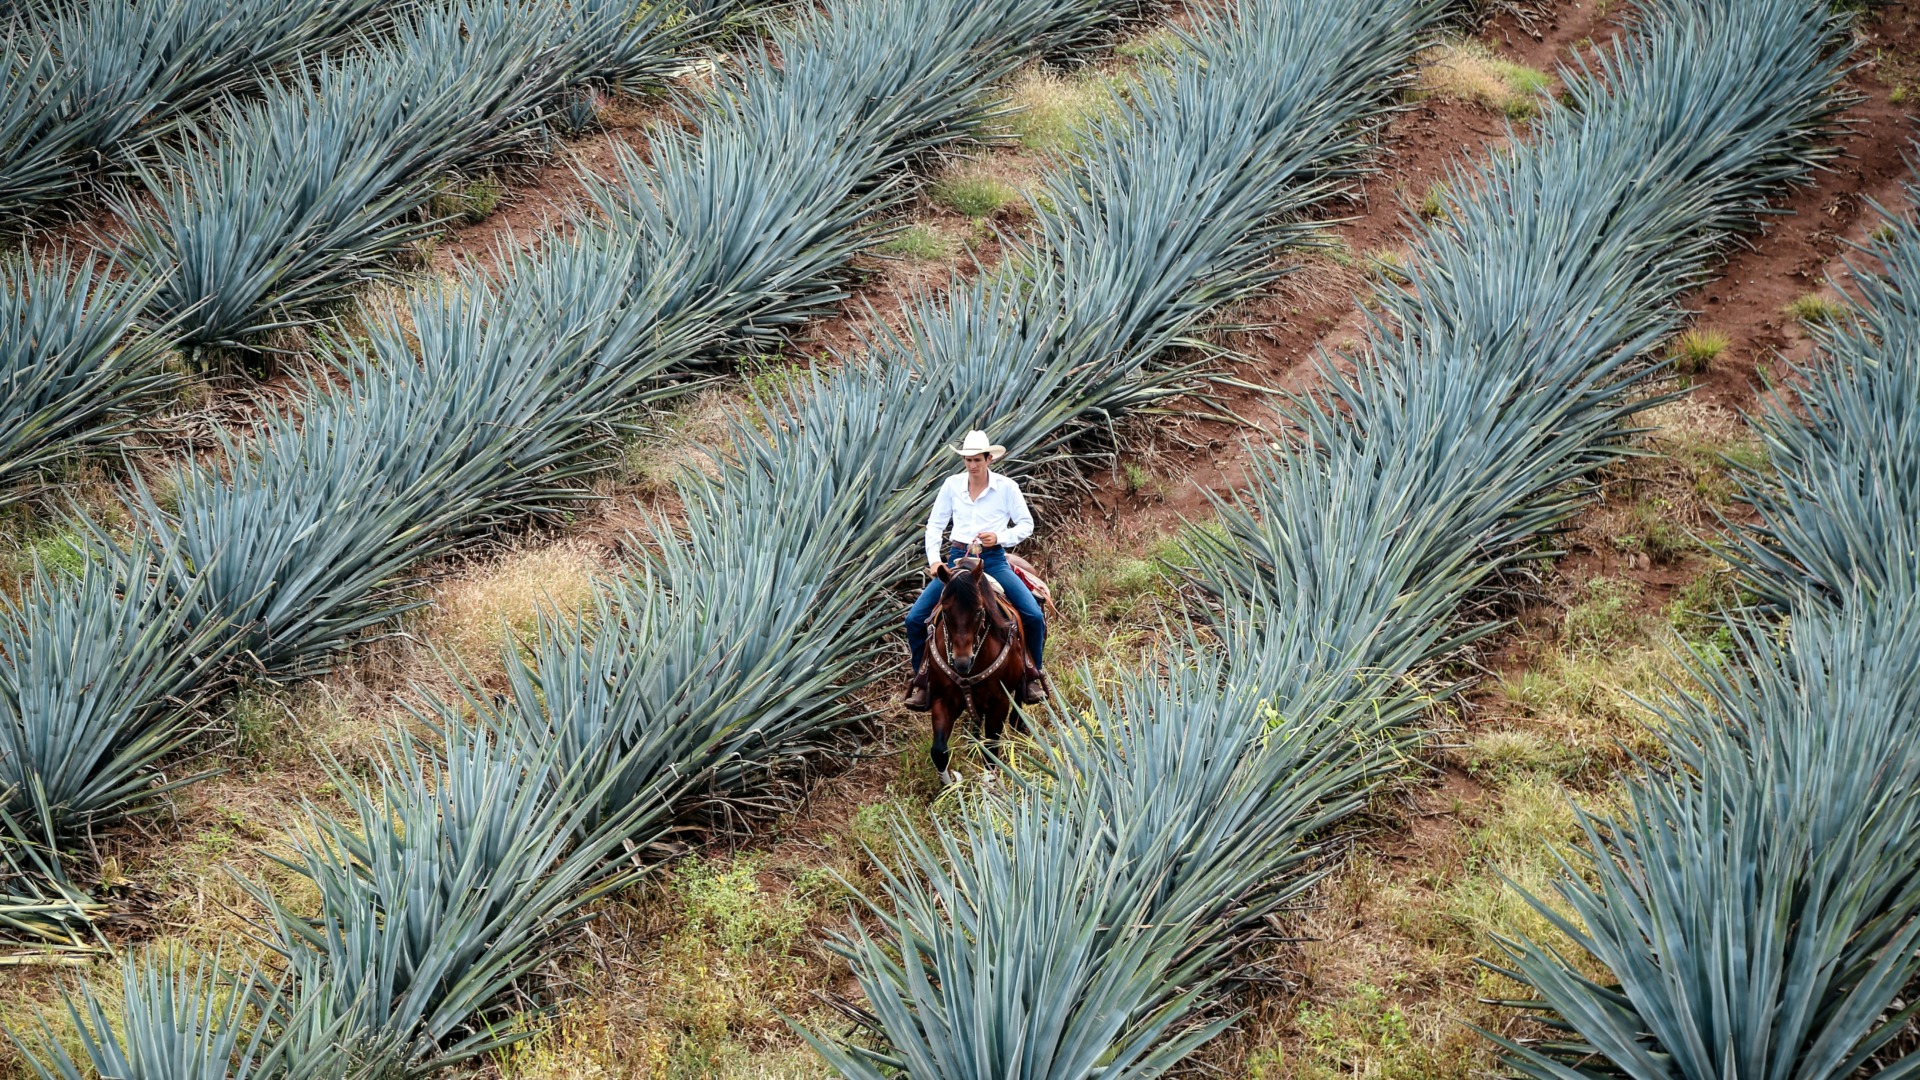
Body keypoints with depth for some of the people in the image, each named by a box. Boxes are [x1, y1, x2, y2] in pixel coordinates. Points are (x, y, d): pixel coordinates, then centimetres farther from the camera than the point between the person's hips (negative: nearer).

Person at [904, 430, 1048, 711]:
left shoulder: (1006, 487, -2)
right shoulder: (952, 485, 4)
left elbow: (1026, 524, 1)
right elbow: (935, 524, 10)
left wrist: (1000, 537, -16)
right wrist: (933, 560, -3)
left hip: (993, 561, -2)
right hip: (957, 559, 2)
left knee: (1034, 617, -17)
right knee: (914, 618, -9)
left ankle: (1033, 677, 6)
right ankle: (921, 680, 8)